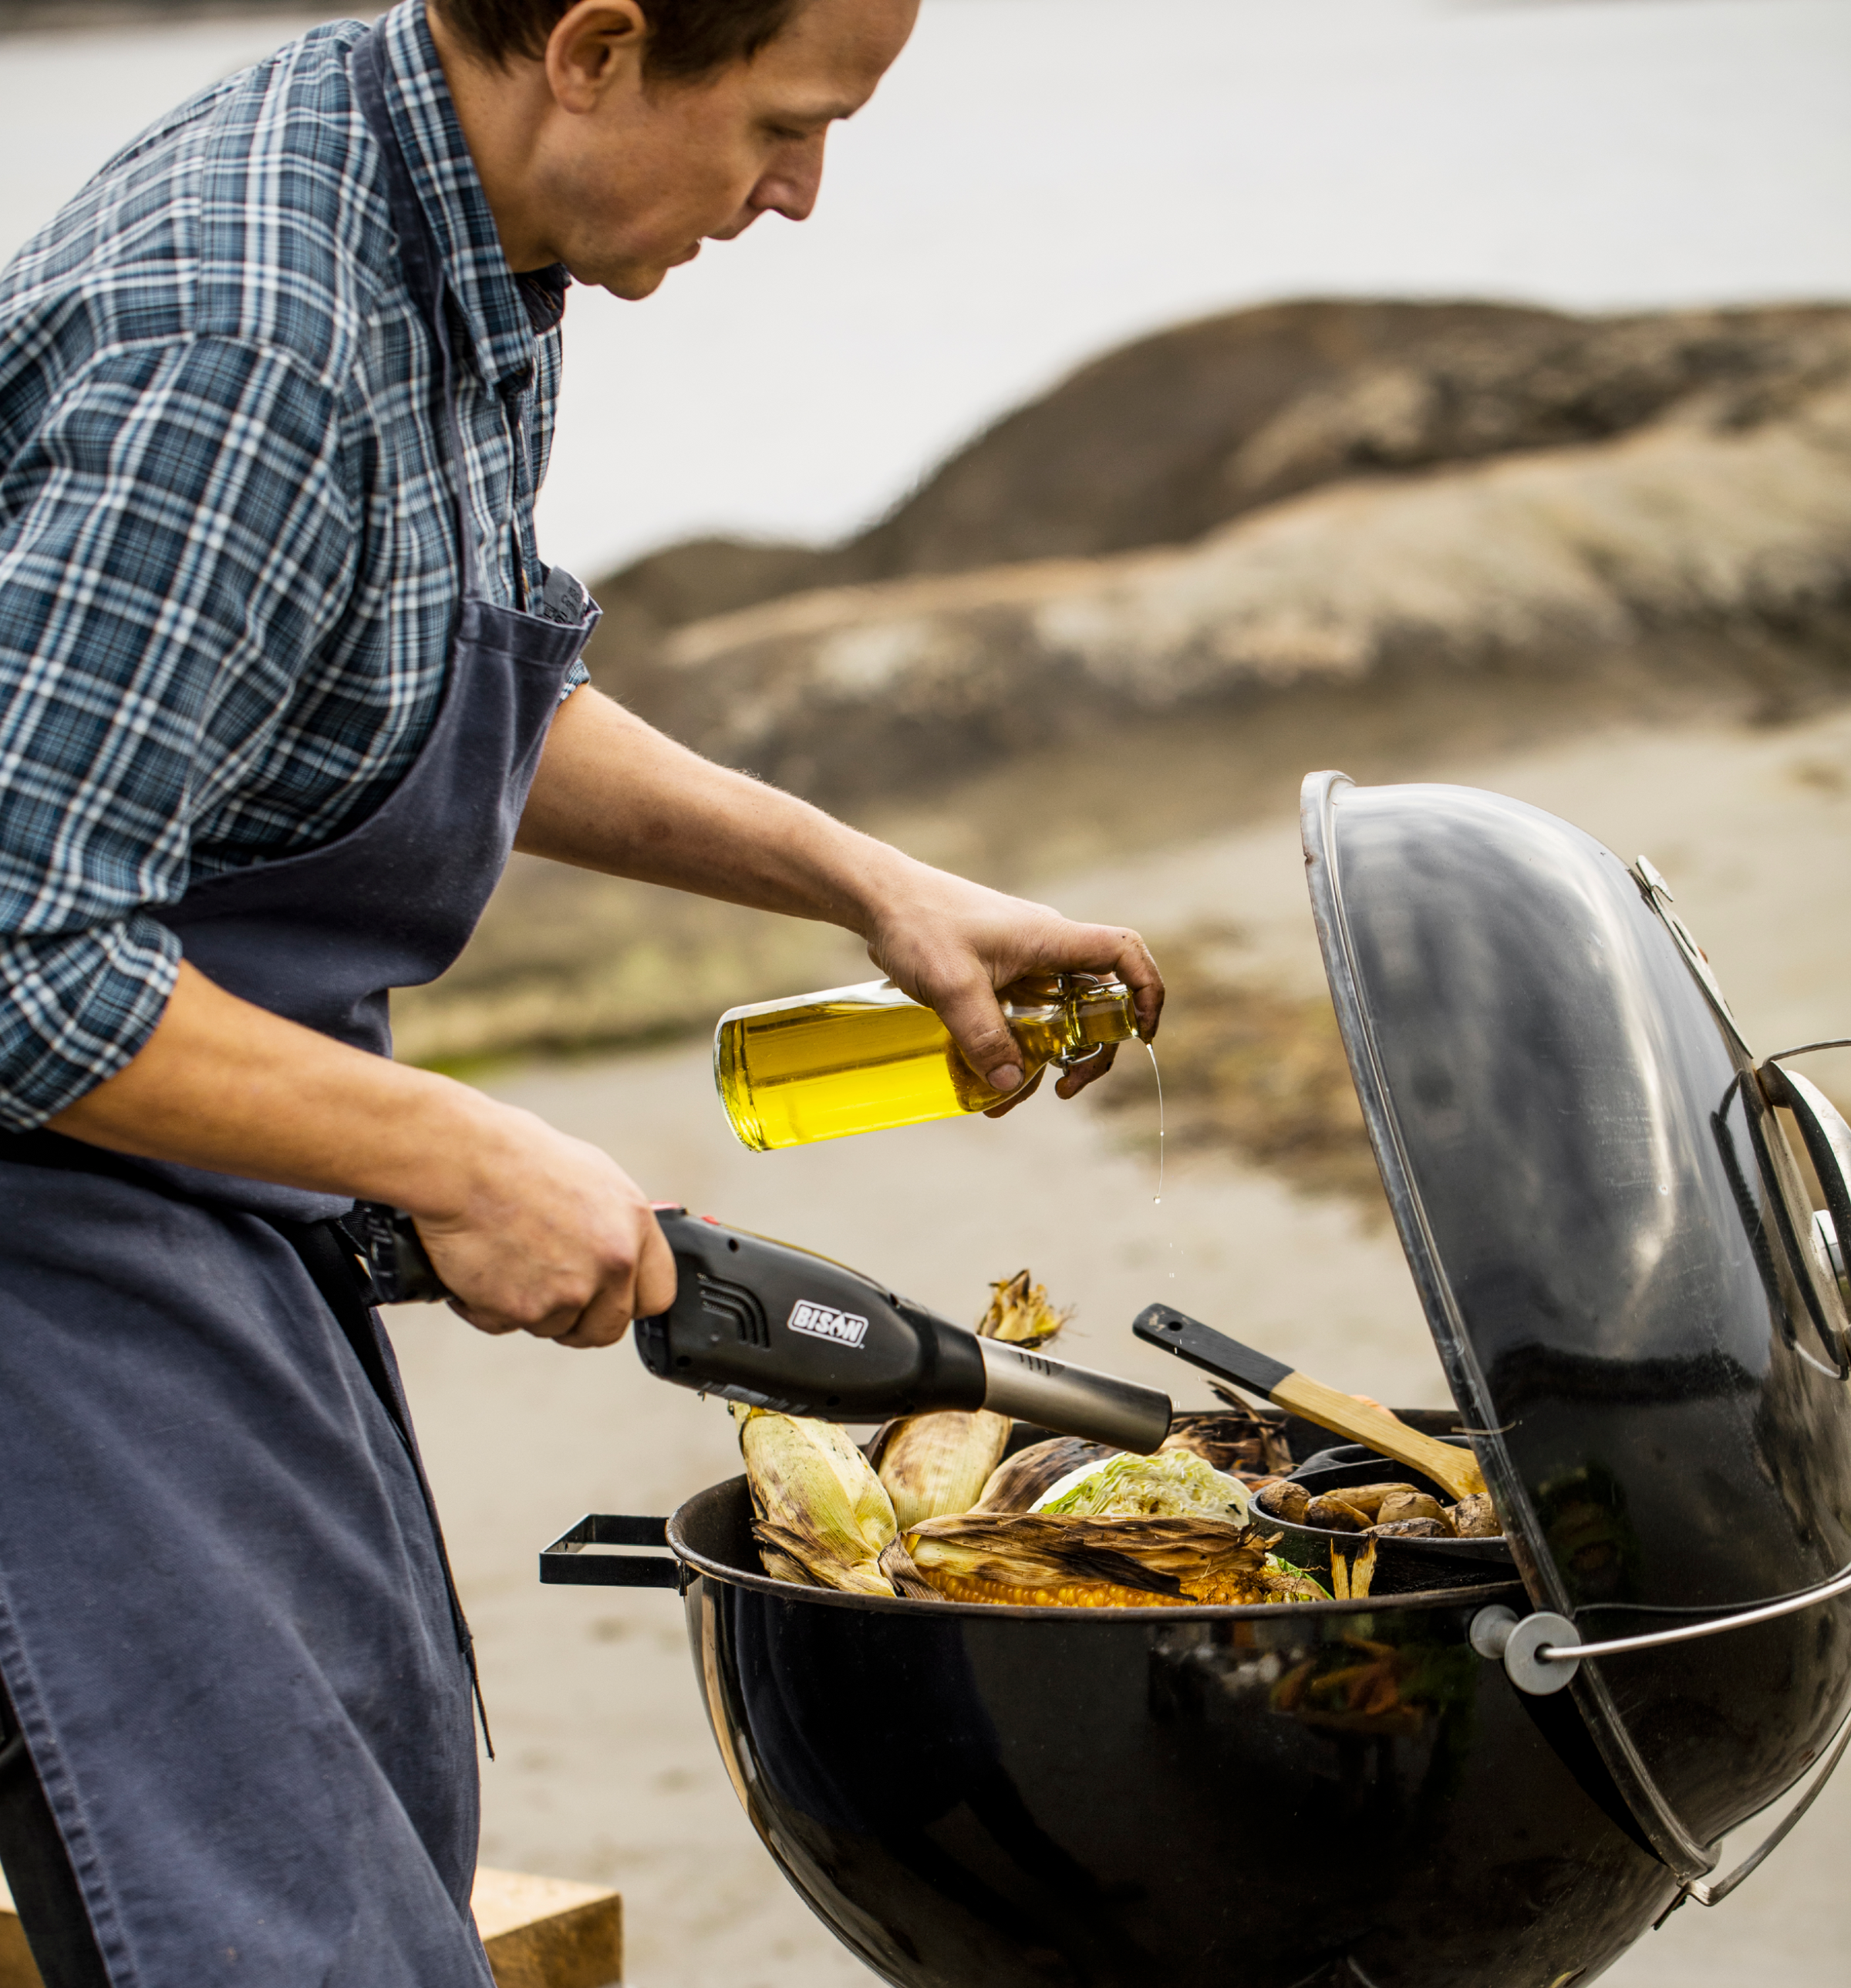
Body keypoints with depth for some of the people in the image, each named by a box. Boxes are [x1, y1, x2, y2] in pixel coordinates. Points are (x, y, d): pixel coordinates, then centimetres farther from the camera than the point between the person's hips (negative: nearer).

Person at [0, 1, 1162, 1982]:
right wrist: (460, 1165, -23)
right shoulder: (241, 351, -29)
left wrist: (865, 881, 12)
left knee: (388, 1806, 21)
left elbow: (465, 698, 18)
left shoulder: (461, 225, 2)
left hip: (231, 1214, 10)